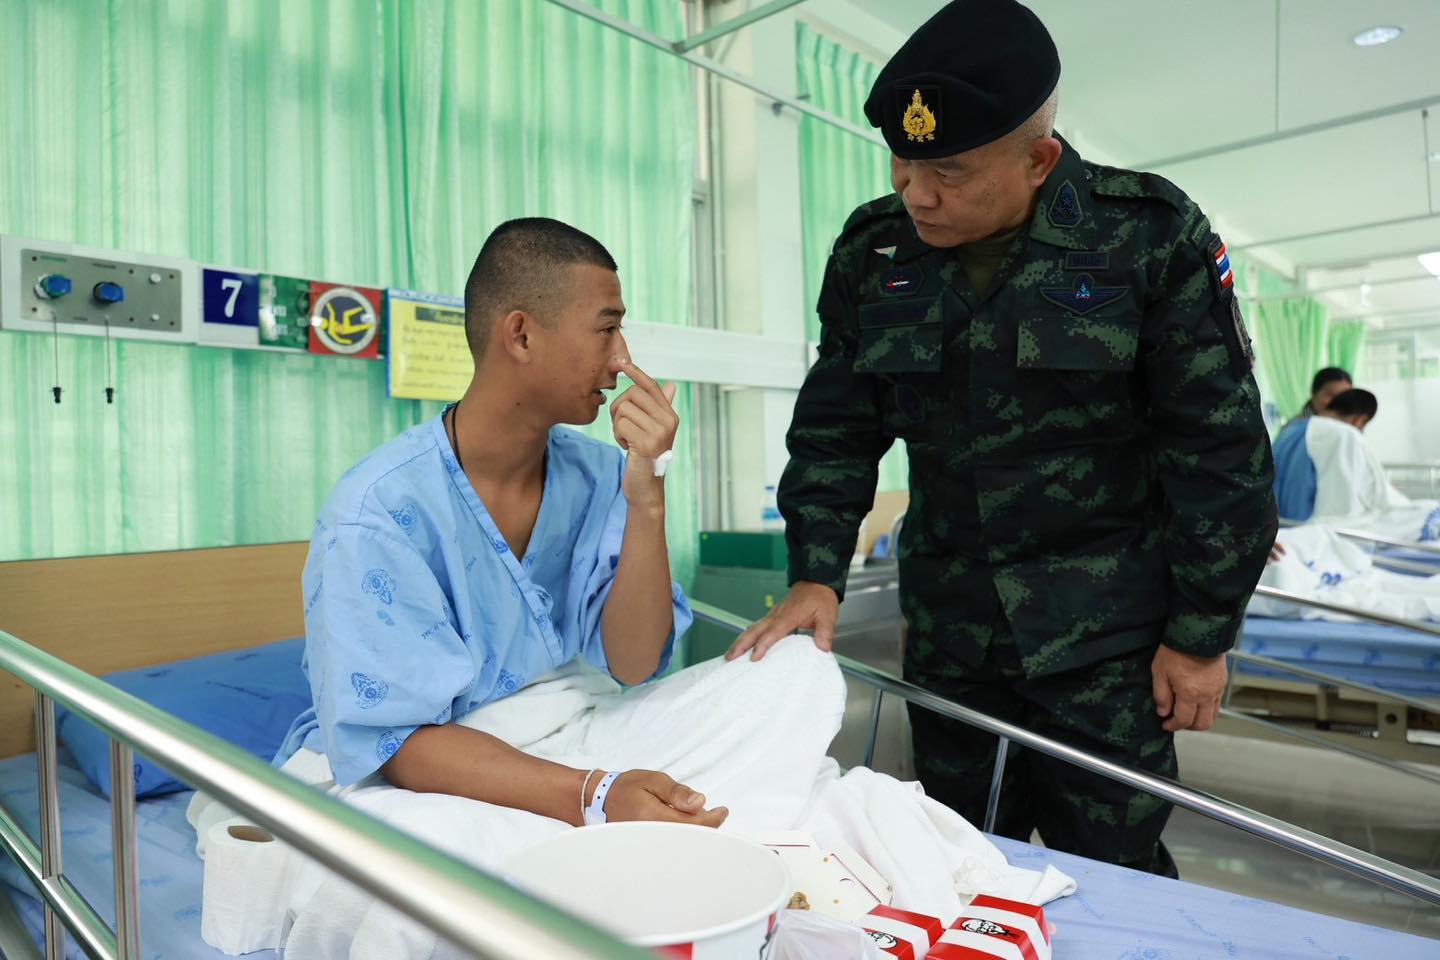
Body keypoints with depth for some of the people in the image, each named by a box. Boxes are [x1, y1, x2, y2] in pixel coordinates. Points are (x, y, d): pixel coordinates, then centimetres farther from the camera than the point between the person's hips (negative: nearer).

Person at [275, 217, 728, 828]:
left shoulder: (599, 478, -5)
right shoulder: (380, 511, -20)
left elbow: (632, 666, -9)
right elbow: (397, 743, -23)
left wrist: (647, 499, -23)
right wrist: (593, 796, -37)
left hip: (561, 750, 5)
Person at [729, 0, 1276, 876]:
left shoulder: (1152, 236, -10)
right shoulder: (871, 252, -1)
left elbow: (1218, 446, -7)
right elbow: (835, 431, 2)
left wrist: (1202, 634, -6)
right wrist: (816, 576, -9)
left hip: (1105, 632, -3)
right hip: (949, 626, 4)